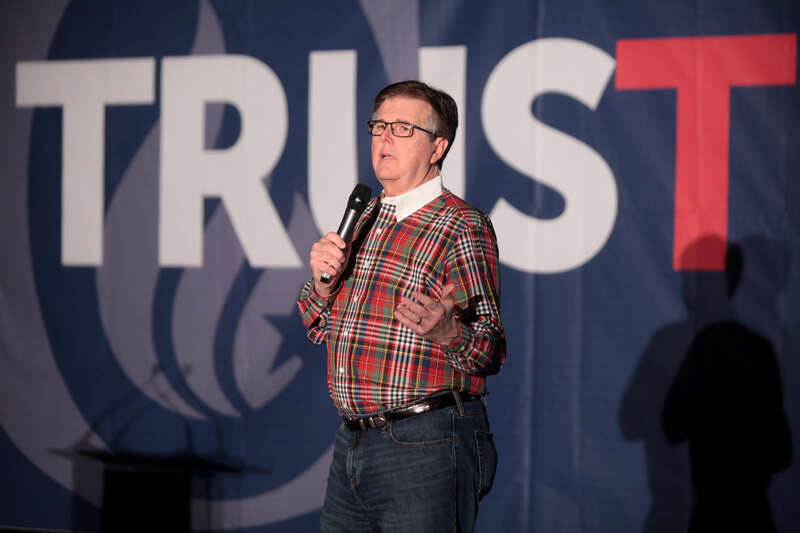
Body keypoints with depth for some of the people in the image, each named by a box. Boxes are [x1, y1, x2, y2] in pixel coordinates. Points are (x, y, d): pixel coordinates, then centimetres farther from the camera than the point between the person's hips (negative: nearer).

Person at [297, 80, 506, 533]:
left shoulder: (462, 227, -9)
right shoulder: (362, 219, 14)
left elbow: (490, 352, -14)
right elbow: (319, 329, 18)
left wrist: (447, 332, -35)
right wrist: (324, 281, -2)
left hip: (427, 448, -7)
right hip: (353, 441, 7)